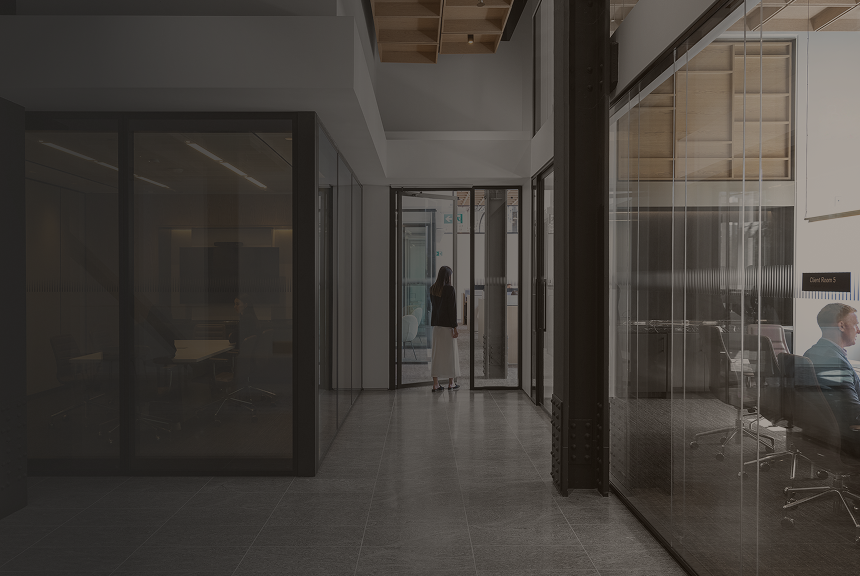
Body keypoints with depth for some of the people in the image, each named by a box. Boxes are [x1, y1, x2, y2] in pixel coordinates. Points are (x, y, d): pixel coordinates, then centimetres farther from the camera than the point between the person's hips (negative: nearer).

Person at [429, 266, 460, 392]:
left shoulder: (432, 289, 5)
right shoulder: (450, 289, -13)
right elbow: (452, 309, -15)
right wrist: (455, 327, -12)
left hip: (436, 324, 6)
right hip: (447, 324, -6)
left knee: (436, 353, 7)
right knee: (450, 353, 6)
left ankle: (435, 384, 5)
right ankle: (451, 383, 15)